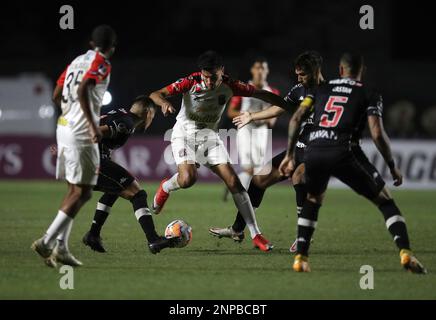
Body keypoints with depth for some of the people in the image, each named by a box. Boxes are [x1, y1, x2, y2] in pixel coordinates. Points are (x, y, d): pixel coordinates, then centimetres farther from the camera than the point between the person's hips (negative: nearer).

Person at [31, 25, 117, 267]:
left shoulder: (77, 61, 16)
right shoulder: (101, 64, -7)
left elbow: (57, 96, 18)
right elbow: (82, 90, -23)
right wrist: (93, 126, -25)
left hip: (64, 127, 8)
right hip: (81, 133, -8)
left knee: (73, 191, 13)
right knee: (82, 193, -4)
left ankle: (60, 246, 7)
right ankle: (47, 242, -11)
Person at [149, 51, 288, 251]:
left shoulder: (229, 86, -14)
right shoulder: (190, 82, -20)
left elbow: (261, 94, -6)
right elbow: (155, 94, -22)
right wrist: (164, 102, -45)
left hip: (210, 136, 3)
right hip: (184, 134, -3)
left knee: (233, 182, -9)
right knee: (188, 178, -28)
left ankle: (256, 235, -6)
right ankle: (165, 188, 11)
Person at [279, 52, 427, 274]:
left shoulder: (322, 88, 23)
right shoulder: (370, 95, 12)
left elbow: (296, 118, 15)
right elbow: (377, 134, 0)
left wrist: (289, 155, 22)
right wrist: (392, 167, 11)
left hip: (313, 154, 4)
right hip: (340, 155, -3)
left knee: (312, 201, 32)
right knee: (384, 200, 8)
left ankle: (300, 257, 22)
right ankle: (405, 252, -10)